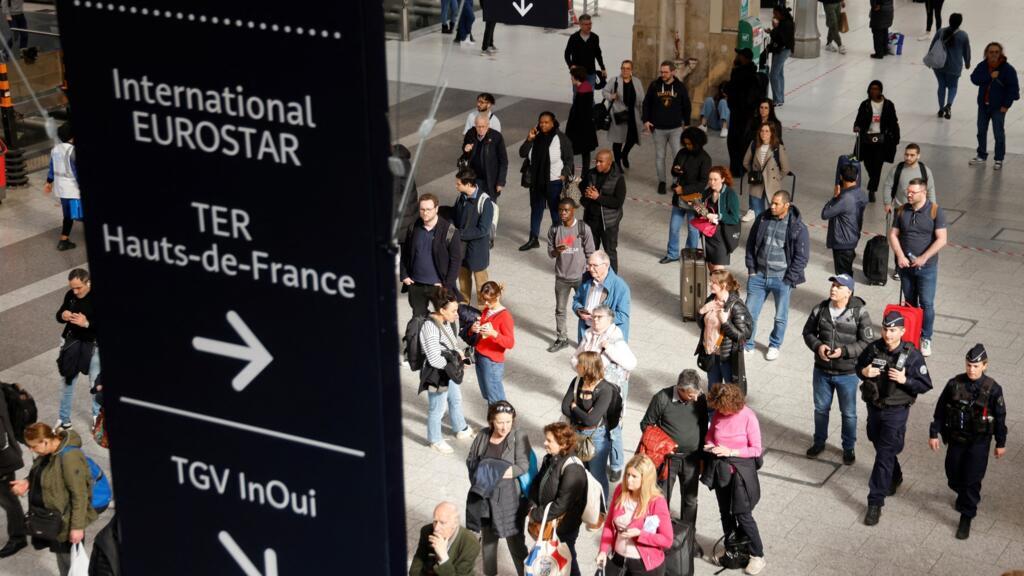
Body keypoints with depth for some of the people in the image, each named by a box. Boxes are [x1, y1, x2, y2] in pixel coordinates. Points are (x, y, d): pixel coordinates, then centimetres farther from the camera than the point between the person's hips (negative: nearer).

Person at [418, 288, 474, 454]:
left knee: (456, 400, 28)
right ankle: (435, 440, 35)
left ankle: (461, 429, 52)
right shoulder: (430, 328, -32)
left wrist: (458, 353, -4)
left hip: (449, 371, 9)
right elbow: (434, 359, -31)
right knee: (437, 409, 12)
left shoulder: (445, 321, -5)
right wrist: (455, 364, -20)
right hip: (437, 374, -9)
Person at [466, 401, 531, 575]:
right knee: (488, 537, 19)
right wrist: (483, 472, -14)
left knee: (514, 539, 3)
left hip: (509, 497, -4)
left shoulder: (519, 437, -13)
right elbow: (471, 460, 6)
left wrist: (493, 472, -19)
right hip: (485, 496, 4)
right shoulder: (483, 435, -2)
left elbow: (522, 466, -20)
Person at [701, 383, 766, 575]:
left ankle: (758, 556, 10)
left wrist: (730, 452, -22)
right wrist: (710, 445, -9)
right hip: (720, 468, 6)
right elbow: (711, 433, 13)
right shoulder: (718, 414, -4)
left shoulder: (748, 417, -19)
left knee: (743, 514, -4)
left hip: (741, 471, -6)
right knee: (725, 511, 18)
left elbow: (756, 450, -15)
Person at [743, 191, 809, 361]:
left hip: (781, 279, -3)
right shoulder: (762, 219, -3)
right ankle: (747, 345, 25)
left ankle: (774, 346, 33)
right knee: (750, 312, 7)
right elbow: (751, 243, 8)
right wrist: (751, 269, 3)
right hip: (759, 275, 3)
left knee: (780, 317, 12)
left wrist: (789, 279, -12)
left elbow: (802, 256, -10)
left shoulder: (797, 227, -14)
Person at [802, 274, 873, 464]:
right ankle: (819, 442, 41)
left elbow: (867, 342, -13)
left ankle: (849, 447, 32)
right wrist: (817, 346, -14)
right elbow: (808, 332, 6)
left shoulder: (859, 313, -16)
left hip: (848, 373, -3)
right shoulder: (820, 309, -6)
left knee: (848, 413, 13)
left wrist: (844, 351, -23)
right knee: (821, 409, 20)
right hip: (821, 370, 3)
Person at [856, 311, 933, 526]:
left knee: (884, 455, -4)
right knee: (881, 447, 24)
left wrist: (904, 380, -26)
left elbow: (925, 385, -10)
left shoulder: (912, 355, -17)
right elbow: (858, 366, 9)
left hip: (895, 412, -4)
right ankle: (894, 477, 52)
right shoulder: (873, 349, -8)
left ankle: (875, 503, 1)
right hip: (873, 407, 5)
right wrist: (863, 372, -14)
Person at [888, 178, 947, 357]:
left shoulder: (935, 212, -10)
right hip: (905, 265, 4)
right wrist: (900, 256, -12)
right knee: (909, 302, 14)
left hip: (926, 267, -4)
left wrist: (924, 258, -20)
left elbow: (941, 239, -13)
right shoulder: (902, 211, 2)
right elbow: (893, 235, 3)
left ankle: (926, 339, 8)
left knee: (926, 303, -3)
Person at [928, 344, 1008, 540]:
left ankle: (966, 518, 10)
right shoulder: (954, 384, -10)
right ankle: (965, 496, 47)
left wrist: (1001, 443, 2)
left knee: (972, 480, -2)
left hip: (979, 443, -3)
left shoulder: (993, 389, -15)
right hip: (956, 439, 3)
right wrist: (934, 433, 0)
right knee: (953, 475, 15)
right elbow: (940, 410, -1)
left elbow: (1000, 417, -4)